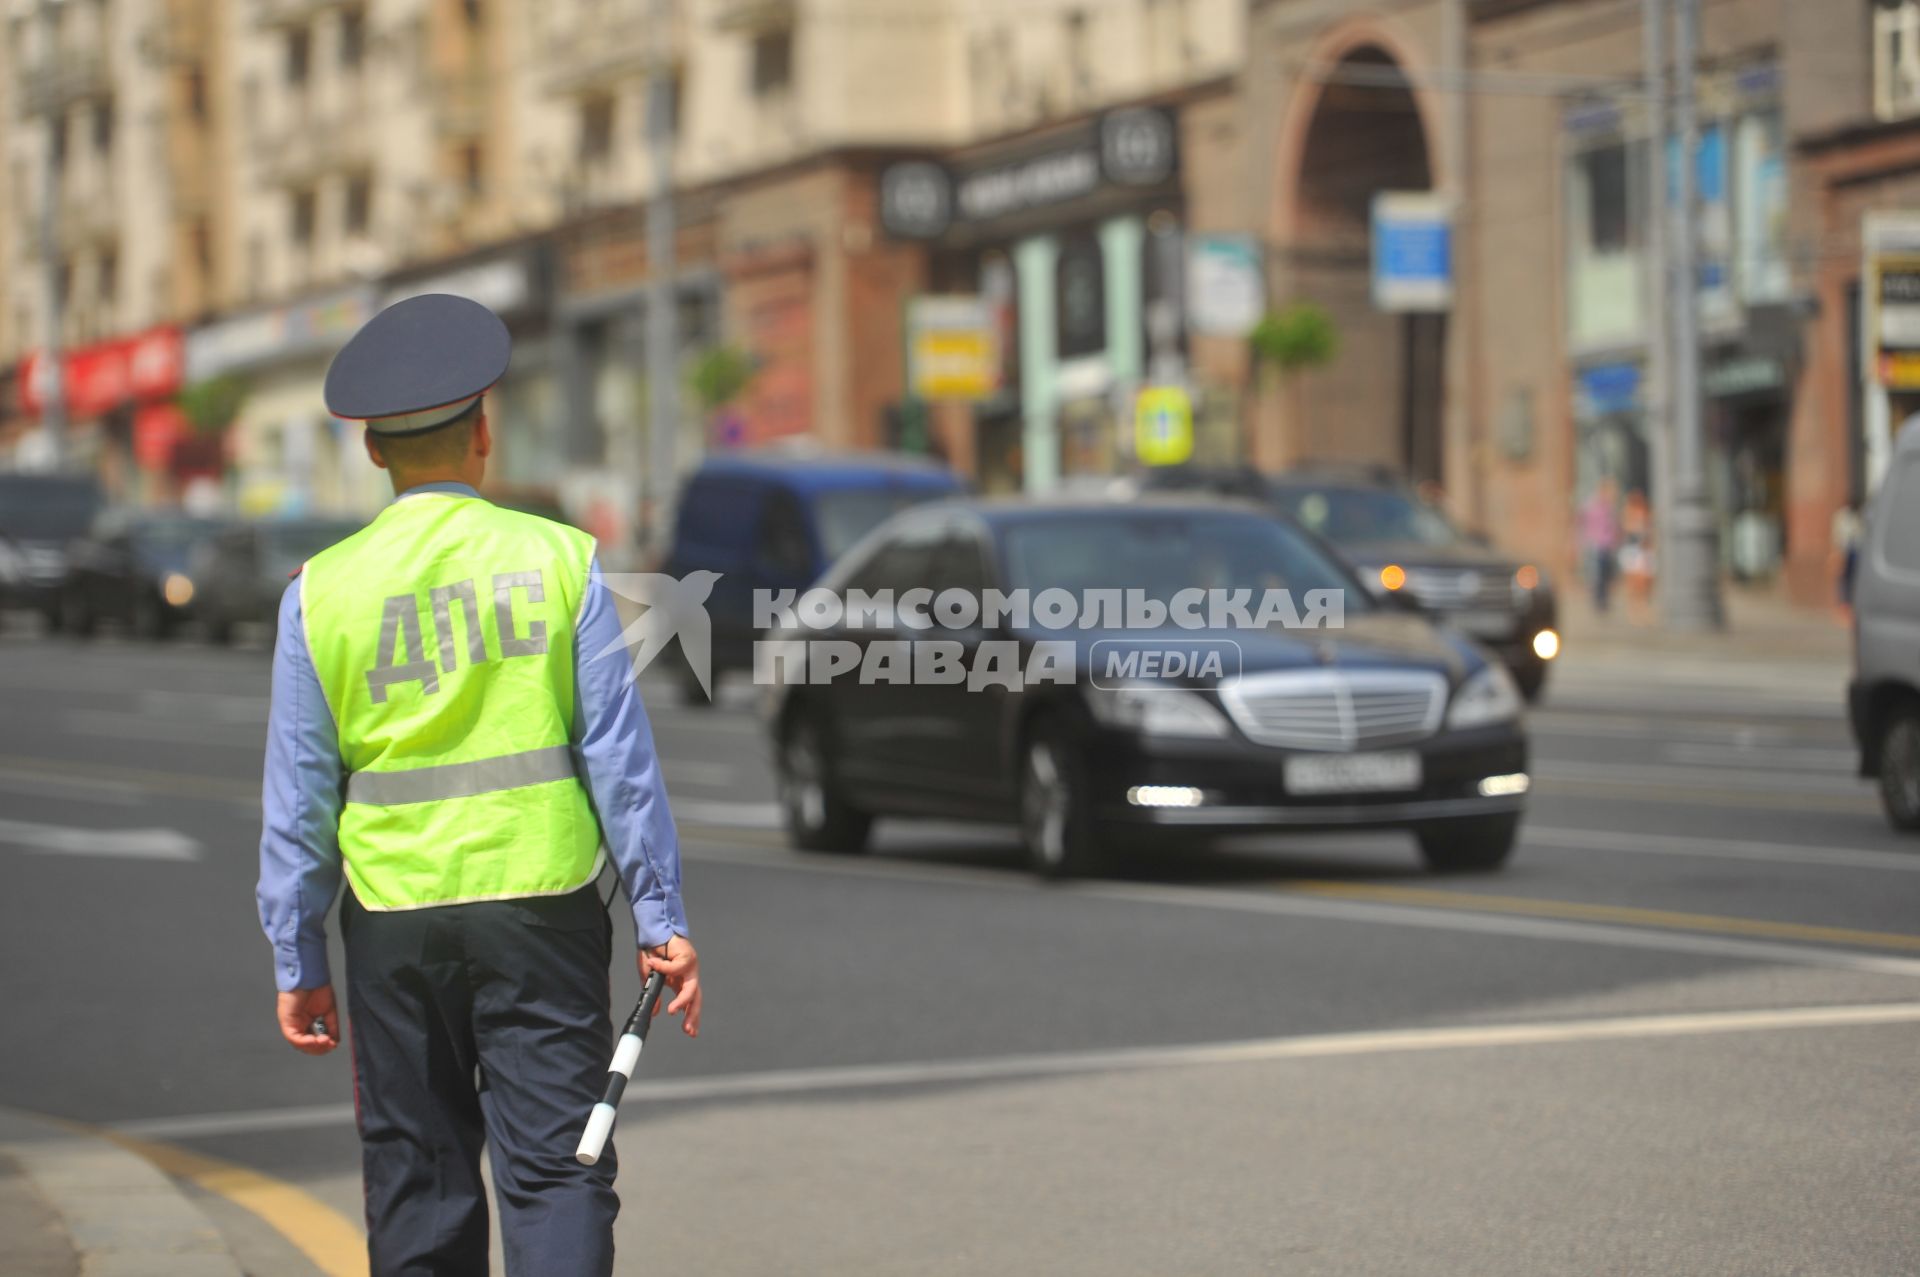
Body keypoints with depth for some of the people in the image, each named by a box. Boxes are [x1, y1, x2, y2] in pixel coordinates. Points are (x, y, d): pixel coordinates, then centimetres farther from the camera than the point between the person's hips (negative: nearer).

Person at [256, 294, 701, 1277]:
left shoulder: (321, 592, 0)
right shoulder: (559, 560, -3)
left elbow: (298, 798, 2)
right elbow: (620, 757, -3)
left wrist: (297, 962, 9)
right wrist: (661, 920, 1)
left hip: (393, 916, 1)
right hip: (540, 902, -1)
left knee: (417, 1179, 11)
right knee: (555, 1167, -1)